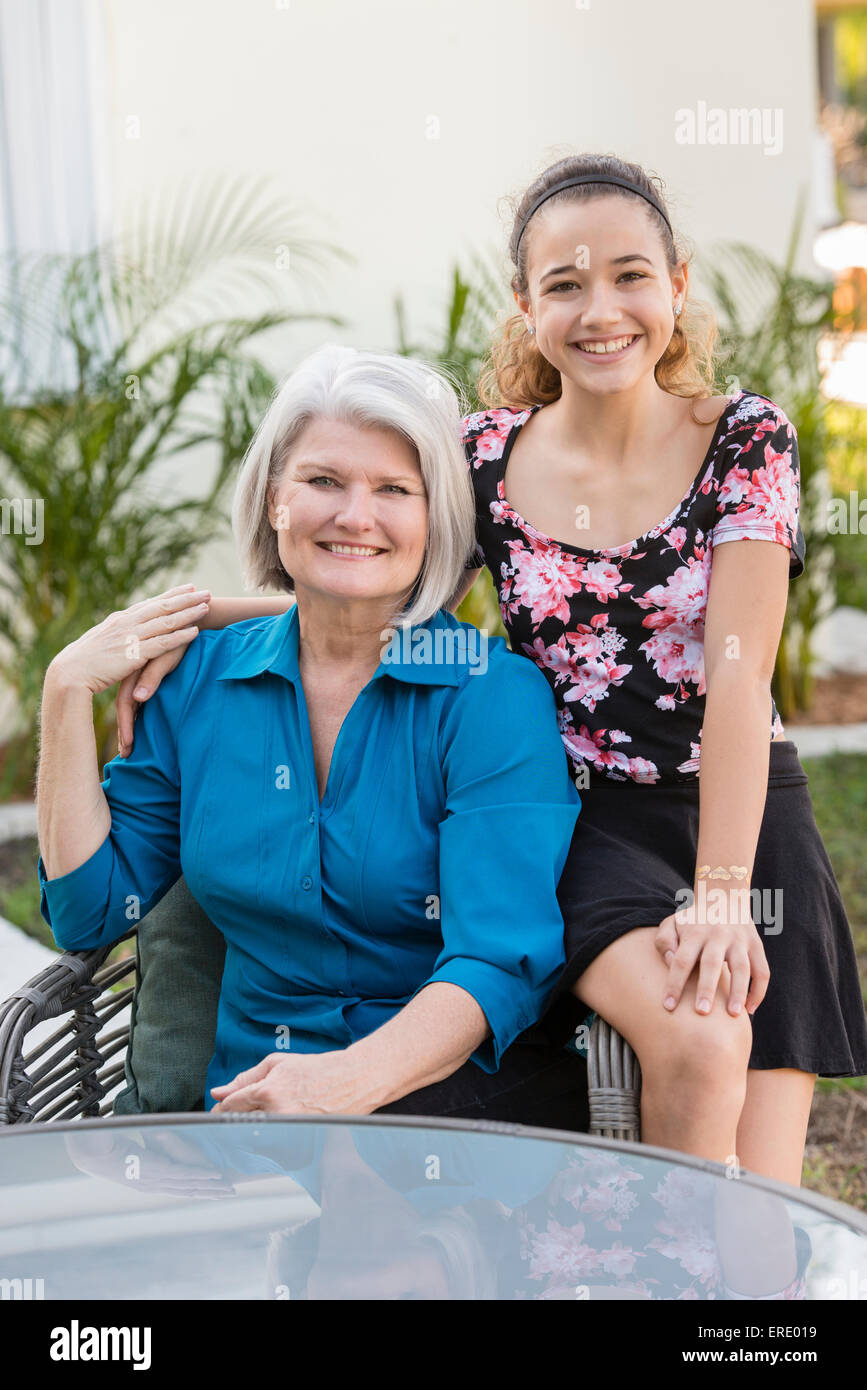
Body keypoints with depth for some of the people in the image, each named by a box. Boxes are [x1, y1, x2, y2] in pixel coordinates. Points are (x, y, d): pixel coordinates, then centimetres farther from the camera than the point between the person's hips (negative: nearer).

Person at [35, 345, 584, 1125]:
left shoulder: (495, 695, -6)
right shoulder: (203, 677, 8)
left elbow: (502, 962, -16)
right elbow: (90, 913, 11)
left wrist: (356, 1077, -34)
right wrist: (68, 694, 4)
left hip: (456, 1085, -3)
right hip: (253, 1094, 4)